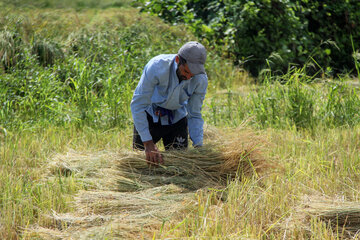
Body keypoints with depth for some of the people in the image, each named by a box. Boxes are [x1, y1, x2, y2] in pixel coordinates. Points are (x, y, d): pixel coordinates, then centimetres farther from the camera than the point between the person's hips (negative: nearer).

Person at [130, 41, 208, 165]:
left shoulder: (201, 79, -23)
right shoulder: (157, 66, -34)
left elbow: (194, 115, -11)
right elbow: (138, 105, -30)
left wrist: (198, 146, -22)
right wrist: (148, 143, -35)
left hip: (177, 118, 2)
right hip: (150, 115, -2)